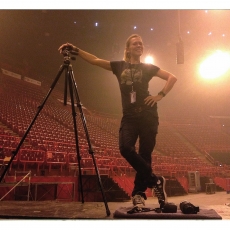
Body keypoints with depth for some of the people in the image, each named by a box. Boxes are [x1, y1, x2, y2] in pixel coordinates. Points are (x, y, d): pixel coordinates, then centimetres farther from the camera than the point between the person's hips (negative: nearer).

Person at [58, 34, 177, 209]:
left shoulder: (147, 68, 11)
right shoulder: (119, 66, 14)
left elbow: (172, 77, 9)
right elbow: (95, 60, 9)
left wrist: (160, 95, -3)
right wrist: (76, 50, 0)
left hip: (148, 115, -1)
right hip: (129, 116, 1)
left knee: (144, 154, -1)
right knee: (125, 147, -20)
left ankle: (139, 193, 13)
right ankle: (155, 181, -4)